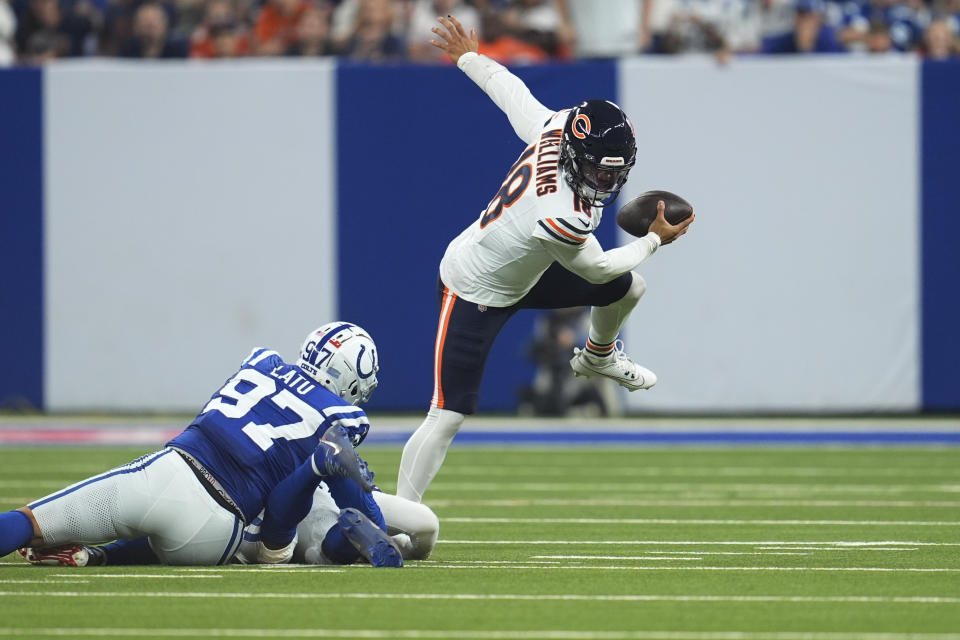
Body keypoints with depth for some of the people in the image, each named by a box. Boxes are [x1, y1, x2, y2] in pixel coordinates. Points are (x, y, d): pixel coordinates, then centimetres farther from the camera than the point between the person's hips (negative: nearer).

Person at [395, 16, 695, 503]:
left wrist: (468, 57, 17)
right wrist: (655, 240, -5)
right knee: (447, 418, -14)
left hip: (523, 273, 9)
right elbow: (596, 269, -18)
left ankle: (597, 358, 50)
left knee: (630, 289, 19)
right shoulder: (563, 218, -40)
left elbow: (508, 90, -1)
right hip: (475, 294, -9)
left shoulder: (555, 128, -21)